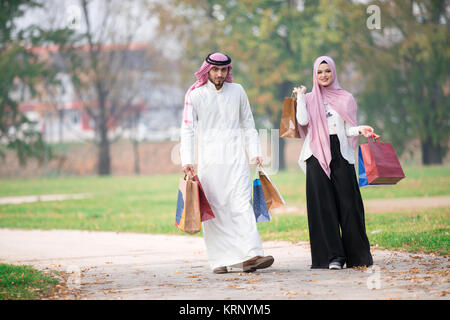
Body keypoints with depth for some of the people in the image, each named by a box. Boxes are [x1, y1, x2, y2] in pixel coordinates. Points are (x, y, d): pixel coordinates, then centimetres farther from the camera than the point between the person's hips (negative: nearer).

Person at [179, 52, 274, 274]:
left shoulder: (237, 91, 10)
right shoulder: (195, 95, 1)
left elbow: (248, 124, 17)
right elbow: (188, 129, -2)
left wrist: (255, 153, 7)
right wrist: (187, 160, -13)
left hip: (235, 158, 1)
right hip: (209, 160, -1)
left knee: (242, 205, -10)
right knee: (213, 210, -2)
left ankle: (251, 255, -19)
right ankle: (220, 260, 2)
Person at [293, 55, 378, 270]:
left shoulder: (345, 99, 12)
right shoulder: (309, 99, 12)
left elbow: (348, 129, 9)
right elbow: (303, 120, -7)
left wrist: (361, 130, -11)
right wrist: (300, 96, 2)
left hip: (340, 155, 0)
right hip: (318, 156, 0)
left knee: (348, 204, -5)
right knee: (323, 206, -4)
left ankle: (357, 255, 1)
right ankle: (332, 256, -3)